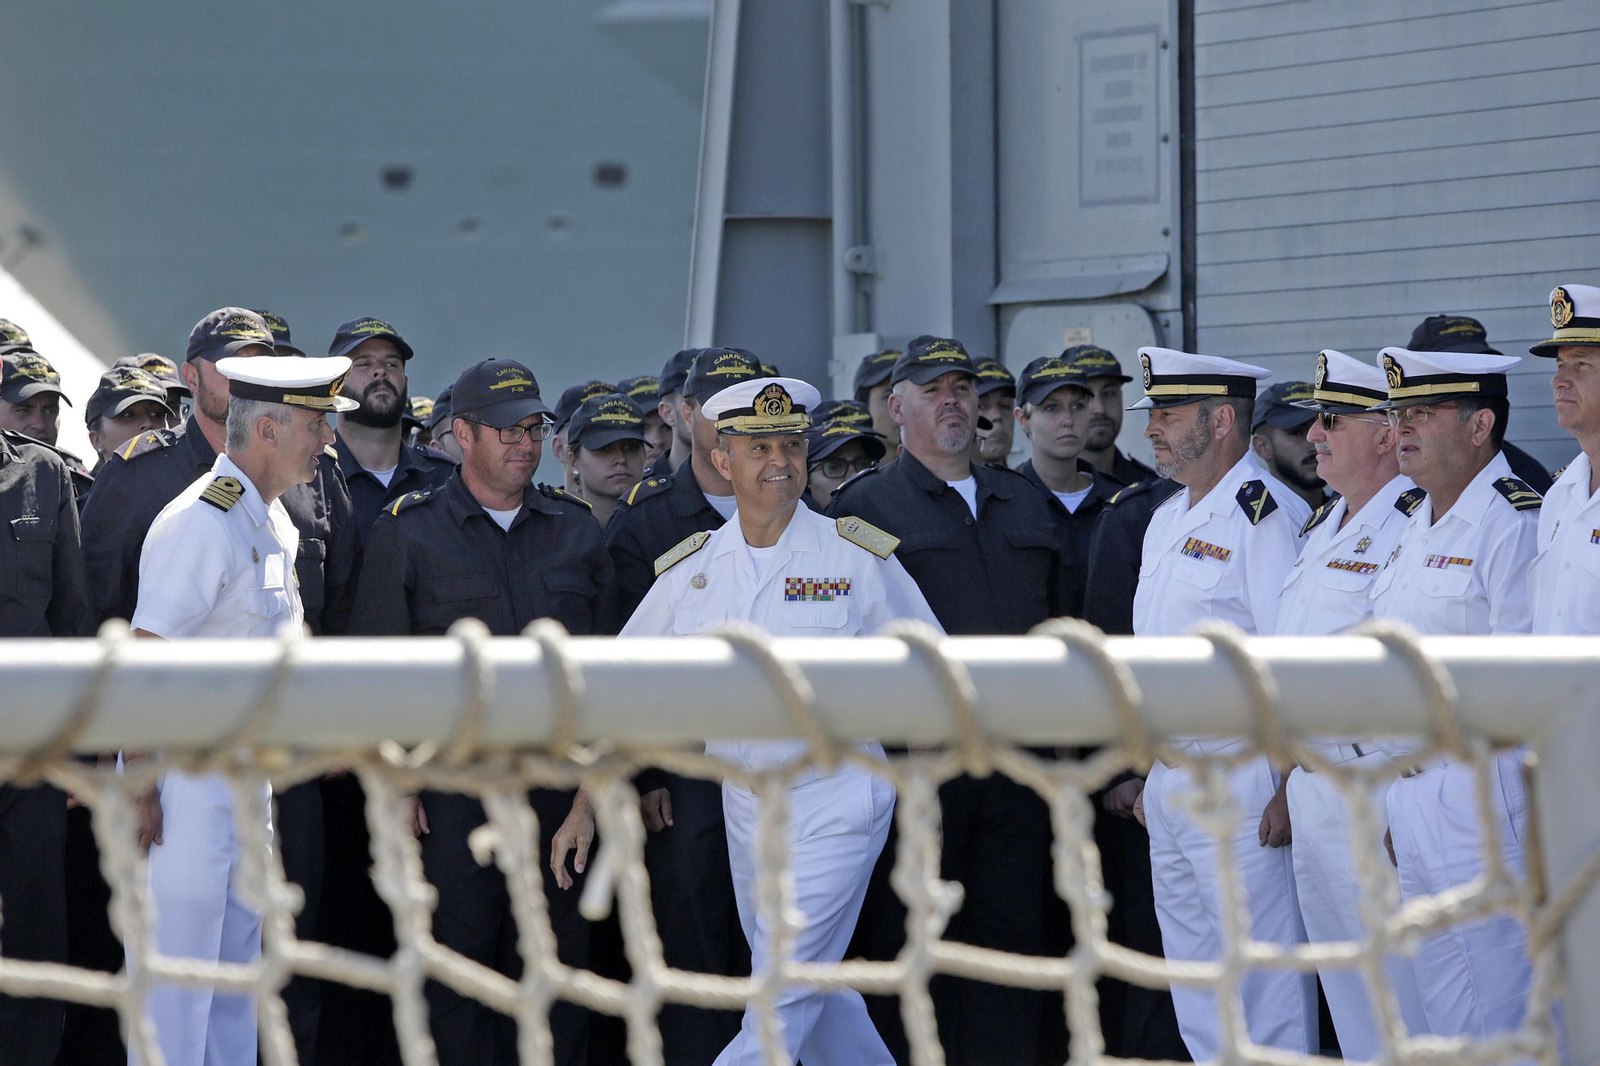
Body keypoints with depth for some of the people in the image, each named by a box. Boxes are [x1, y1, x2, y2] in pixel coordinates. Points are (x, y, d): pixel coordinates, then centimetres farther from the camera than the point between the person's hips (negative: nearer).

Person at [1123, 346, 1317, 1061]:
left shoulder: (1266, 515, -14)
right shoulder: (1167, 520, 16)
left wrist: (1289, 792, -20)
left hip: (1242, 784, -10)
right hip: (1172, 780, 10)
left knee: (1266, 991, -5)